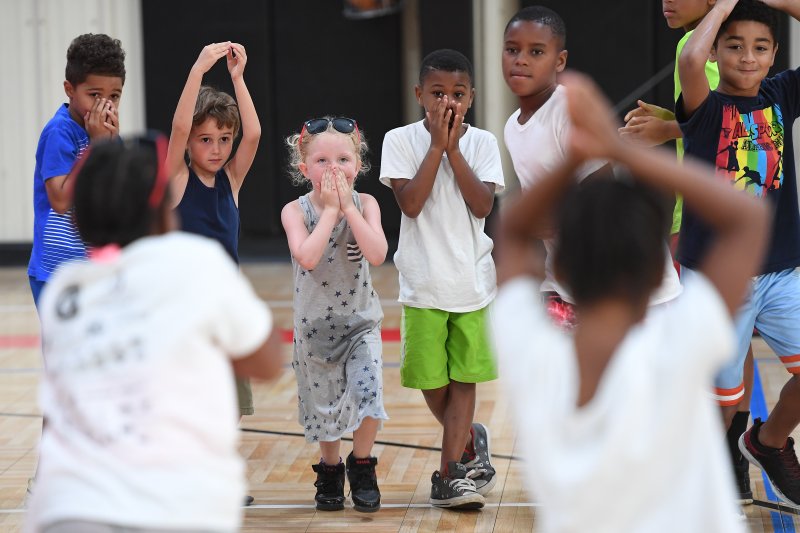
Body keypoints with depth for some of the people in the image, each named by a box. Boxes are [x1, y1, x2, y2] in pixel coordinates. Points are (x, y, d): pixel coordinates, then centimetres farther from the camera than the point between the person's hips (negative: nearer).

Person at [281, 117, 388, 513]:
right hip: (315, 326, 0)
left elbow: (377, 254, -24)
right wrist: (330, 209, -25)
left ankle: (362, 465, 8)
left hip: (361, 321, 0)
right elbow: (308, 257, -30)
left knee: (368, 388, -17)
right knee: (323, 403, 11)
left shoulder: (365, 205, -8)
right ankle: (330, 470, 37)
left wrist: (348, 207, -25)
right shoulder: (296, 211, -12)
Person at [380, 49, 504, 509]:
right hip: (424, 281, 0)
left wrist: (453, 148, -14)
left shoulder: (482, 143, 2)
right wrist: (437, 146, -15)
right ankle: (468, 441, 32)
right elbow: (411, 203, -14)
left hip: (472, 279, 1)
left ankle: (451, 474, 2)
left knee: (463, 378, -1)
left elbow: (483, 206, -11)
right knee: (431, 380, 6)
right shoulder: (401, 141, -2)